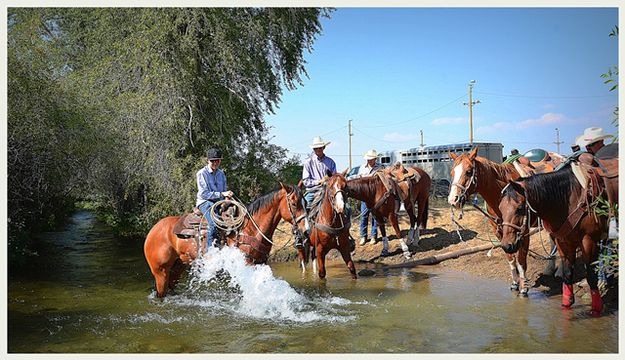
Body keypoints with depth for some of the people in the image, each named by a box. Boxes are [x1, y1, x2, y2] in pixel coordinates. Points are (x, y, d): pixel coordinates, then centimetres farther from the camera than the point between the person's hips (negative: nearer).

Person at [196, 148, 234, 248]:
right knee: (214, 223, -34)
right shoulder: (201, 173, -3)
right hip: (205, 202, -6)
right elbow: (203, 193, -11)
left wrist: (227, 196, -1)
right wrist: (221, 194, -19)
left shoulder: (221, 173, 15)